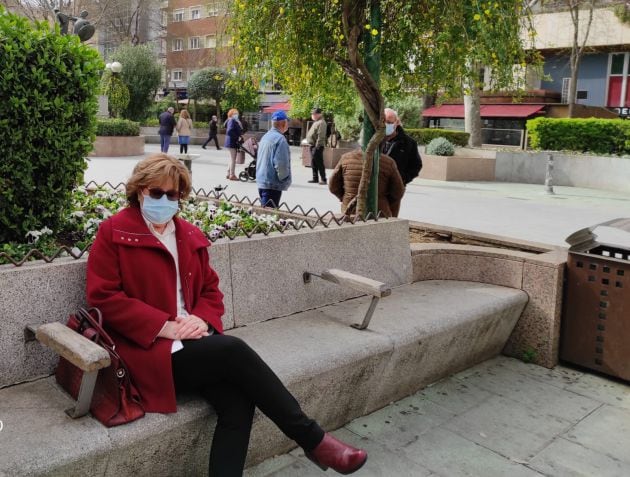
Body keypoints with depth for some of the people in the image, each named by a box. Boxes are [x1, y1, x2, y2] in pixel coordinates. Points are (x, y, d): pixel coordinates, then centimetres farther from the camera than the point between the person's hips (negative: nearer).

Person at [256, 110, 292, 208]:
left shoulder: (265, 137, 12)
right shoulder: (280, 138, -15)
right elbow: (280, 164, -22)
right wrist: (285, 179, -5)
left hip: (261, 182, 9)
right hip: (272, 185, -9)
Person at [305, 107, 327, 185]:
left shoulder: (321, 123, -14)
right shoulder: (316, 122, 18)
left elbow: (320, 136, -21)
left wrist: (317, 146, -24)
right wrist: (313, 145, 18)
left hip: (317, 146, -10)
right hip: (313, 146, 10)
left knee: (319, 163, -7)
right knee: (313, 163, 13)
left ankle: (323, 179, -3)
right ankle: (315, 178, 20)